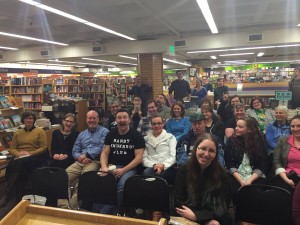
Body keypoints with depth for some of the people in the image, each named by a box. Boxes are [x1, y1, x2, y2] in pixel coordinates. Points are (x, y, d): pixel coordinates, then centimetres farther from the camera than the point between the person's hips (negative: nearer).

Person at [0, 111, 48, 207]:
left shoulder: (40, 131, 7)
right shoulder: (17, 133, 20)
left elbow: (43, 148, -1)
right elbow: (12, 149, 14)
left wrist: (30, 153, -15)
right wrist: (18, 153, -10)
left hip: (35, 157, -4)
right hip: (20, 158, 4)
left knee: (20, 164, -37)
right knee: (10, 166, -31)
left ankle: (8, 195, -28)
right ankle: (17, 196, -26)